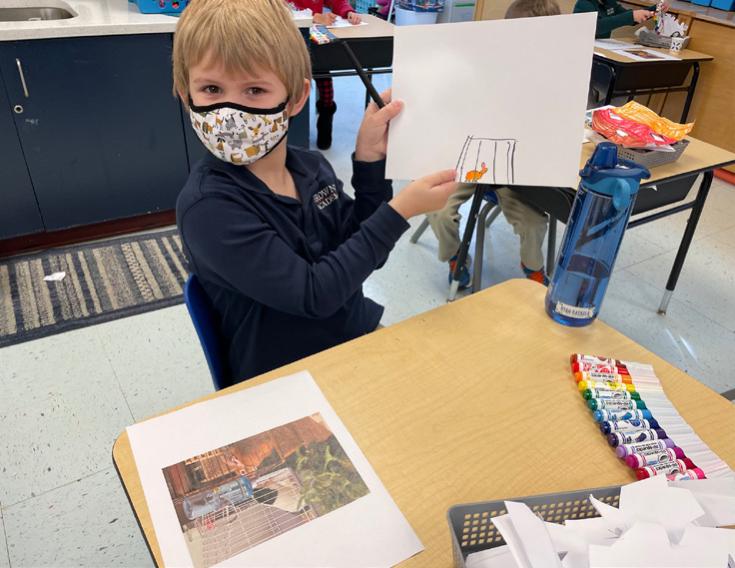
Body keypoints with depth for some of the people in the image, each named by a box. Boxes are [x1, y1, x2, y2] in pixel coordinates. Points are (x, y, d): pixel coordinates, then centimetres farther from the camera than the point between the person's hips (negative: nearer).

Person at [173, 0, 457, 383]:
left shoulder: (311, 167, -1)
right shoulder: (207, 205, -20)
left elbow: (366, 254, 3)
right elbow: (313, 293, -22)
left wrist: (370, 159, -6)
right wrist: (401, 210, -19)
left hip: (361, 339, 6)